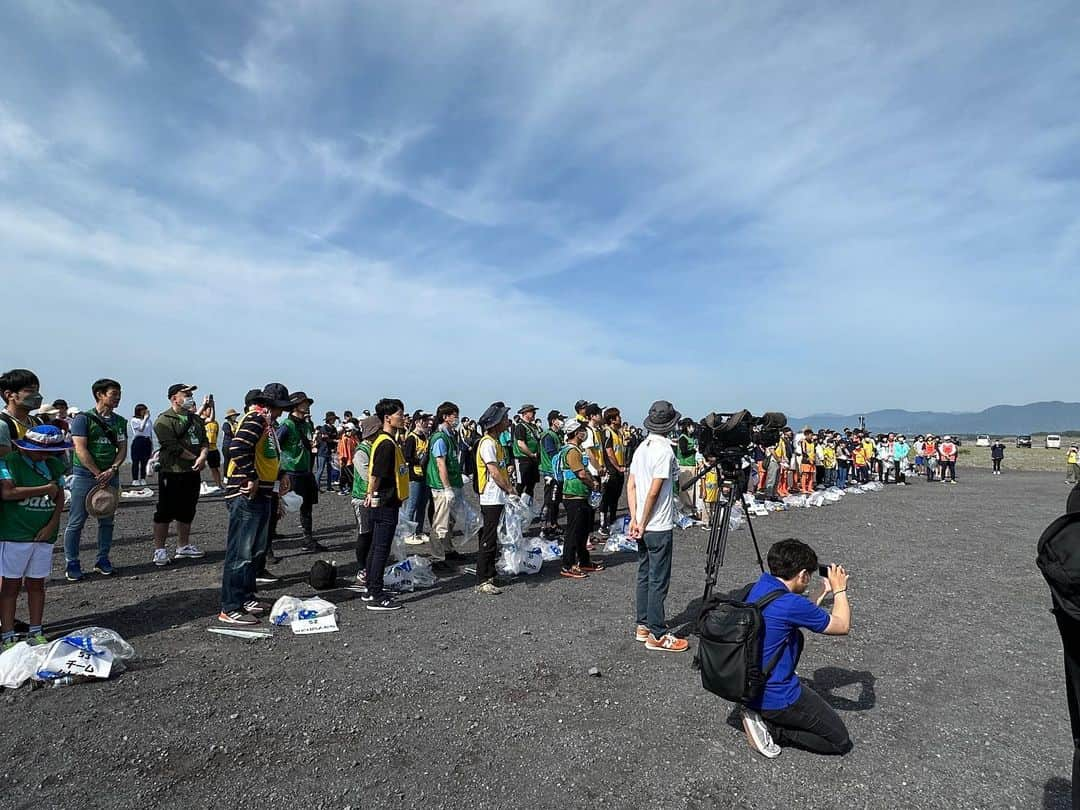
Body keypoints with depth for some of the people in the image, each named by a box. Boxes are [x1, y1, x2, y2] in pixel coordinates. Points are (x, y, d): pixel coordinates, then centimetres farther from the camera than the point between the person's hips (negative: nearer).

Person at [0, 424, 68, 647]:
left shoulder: (53, 465, 7)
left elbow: (60, 497, 8)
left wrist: (52, 525, -4)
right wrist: (45, 489, -15)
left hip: (44, 535, 5)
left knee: (37, 585, 13)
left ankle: (36, 633, 24)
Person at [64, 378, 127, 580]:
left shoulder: (120, 421, 11)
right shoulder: (83, 418, -5)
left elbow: (122, 449, 7)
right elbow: (81, 450, -11)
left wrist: (112, 470, -10)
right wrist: (98, 474, -13)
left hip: (111, 476, 5)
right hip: (84, 476, -5)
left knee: (107, 520, 9)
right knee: (76, 521, 0)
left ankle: (102, 560, 19)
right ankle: (72, 563, 10)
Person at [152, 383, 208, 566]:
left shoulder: (195, 419, 15)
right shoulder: (164, 420, -9)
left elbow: (204, 440, 9)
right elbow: (172, 446, -18)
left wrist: (203, 456, -12)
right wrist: (195, 458, -13)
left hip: (193, 472, 7)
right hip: (172, 473, -7)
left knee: (187, 511, 14)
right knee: (165, 512, 0)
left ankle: (183, 546, 26)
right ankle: (159, 549, 9)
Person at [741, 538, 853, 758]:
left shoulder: (759, 587, -1)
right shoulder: (790, 604, -25)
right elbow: (842, 626, -8)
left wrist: (824, 593, 15)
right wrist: (840, 590, 6)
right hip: (775, 697, -7)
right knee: (840, 741, 11)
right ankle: (770, 725, -4)